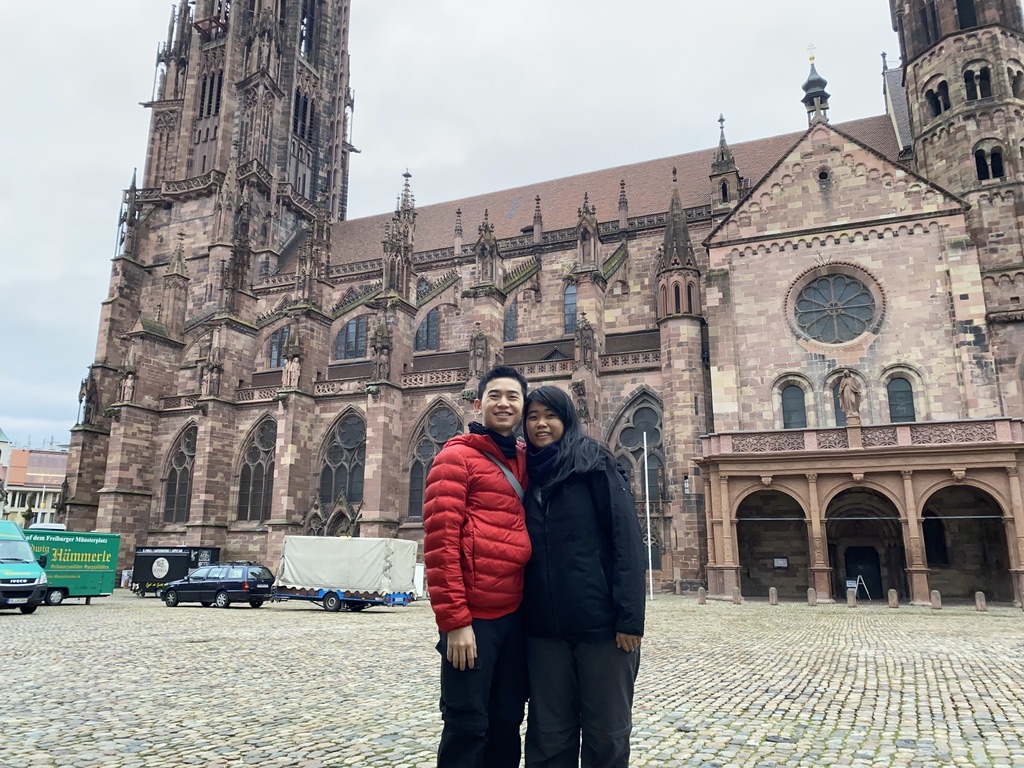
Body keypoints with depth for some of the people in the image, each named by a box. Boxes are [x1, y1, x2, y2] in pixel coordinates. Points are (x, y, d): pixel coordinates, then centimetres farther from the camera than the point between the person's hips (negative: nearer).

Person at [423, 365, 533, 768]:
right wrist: (454, 620, -17)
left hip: (515, 615, 6)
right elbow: (439, 541, -13)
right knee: (467, 728, 3)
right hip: (473, 617, -6)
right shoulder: (457, 455, -5)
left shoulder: (526, 461, 14)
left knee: (507, 724, 15)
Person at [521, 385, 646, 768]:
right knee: (549, 735, 10)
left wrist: (630, 618, -15)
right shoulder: (527, 475, 12)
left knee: (606, 733, 8)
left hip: (600, 622, -4)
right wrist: (522, 616, 11)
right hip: (544, 628, 4)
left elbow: (627, 540, -8)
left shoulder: (595, 464, -2)